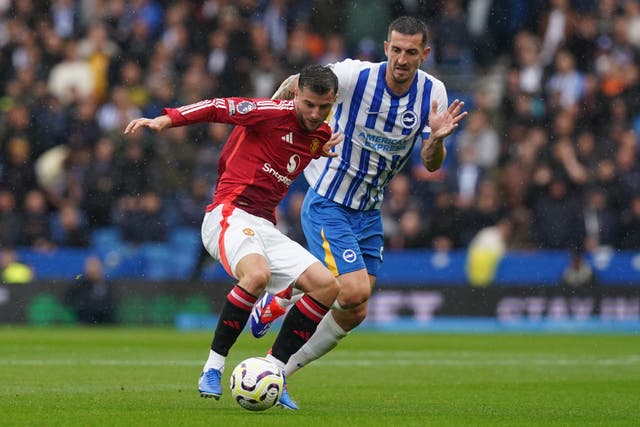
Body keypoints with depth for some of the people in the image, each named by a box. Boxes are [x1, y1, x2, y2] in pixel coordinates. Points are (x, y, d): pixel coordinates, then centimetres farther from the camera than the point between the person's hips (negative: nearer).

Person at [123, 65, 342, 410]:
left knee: (327, 287, -4)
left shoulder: (321, 136, 12)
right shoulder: (273, 113, -9)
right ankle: (212, 370, -24)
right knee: (257, 274, -36)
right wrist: (166, 119, -18)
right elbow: (218, 107, -8)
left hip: (265, 226, 8)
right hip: (230, 215, -8)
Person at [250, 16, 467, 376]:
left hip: (369, 211, 6)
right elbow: (295, 85, -3)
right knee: (355, 291, -21)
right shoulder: (355, 76, -20)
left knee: (354, 314, 6)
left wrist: (437, 138, -26)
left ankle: (278, 372, 23)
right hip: (327, 204, -6)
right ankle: (278, 303, 8)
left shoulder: (433, 93, -7)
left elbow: (432, 164, -5)